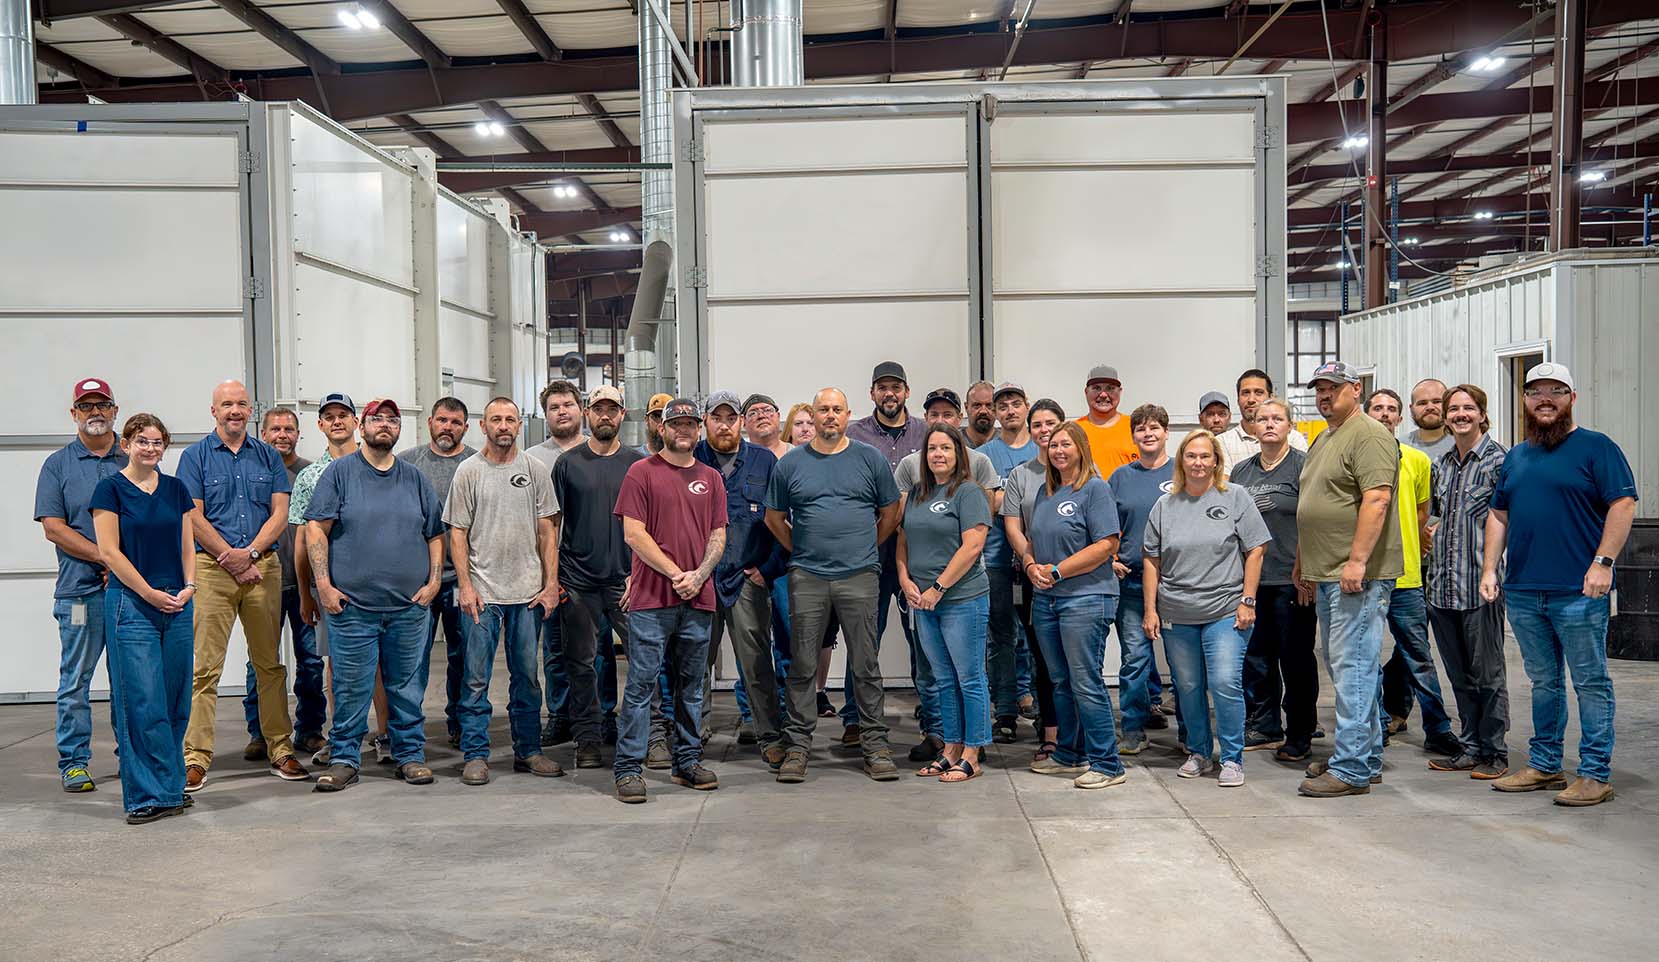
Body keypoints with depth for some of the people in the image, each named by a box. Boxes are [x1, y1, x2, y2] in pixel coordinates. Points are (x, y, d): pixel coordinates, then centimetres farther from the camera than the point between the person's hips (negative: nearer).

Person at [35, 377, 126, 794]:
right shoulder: (58, 465, 6)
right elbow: (54, 528, -1)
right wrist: (107, 556, -11)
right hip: (81, 589, -1)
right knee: (75, 680, 2)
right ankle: (73, 763, 10)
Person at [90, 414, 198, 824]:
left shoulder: (176, 489, 12)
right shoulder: (110, 489, -2)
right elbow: (109, 551, -7)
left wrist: (189, 586, -3)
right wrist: (150, 593, -11)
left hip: (177, 604, 5)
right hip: (131, 604, -5)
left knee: (175, 702, 7)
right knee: (142, 702, -5)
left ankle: (171, 788, 18)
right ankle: (147, 794, 3)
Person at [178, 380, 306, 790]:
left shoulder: (268, 456, 12)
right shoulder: (195, 456, 5)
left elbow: (280, 512, 5)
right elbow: (194, 518, -3)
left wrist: (249, 552, -9)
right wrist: (233, 561, -8)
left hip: (263, 566, 3)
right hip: (212, 567, -2)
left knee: (270, 662, 7)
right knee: (204, 666, -5)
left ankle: (281, 749, 14)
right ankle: (195, 757, 0)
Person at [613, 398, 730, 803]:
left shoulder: (710, 478, 13)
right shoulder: (642, 472, 1)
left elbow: (718, 536, 11)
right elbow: (633, 533, -6)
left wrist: (698, 576, -7)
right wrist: (675, 573, -11)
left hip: (699, 600, 4)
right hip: (651, 599, -4)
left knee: (691, 686, 11)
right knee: (641, 684, -3)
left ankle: (688, 762, 21)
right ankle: (628, 768, 3)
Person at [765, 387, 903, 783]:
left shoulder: (871, 459, 6)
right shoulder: (790, 464, 7)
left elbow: (891, 513, 12)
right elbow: (774, 517, 15)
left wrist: (865, 548, 8)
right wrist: (800, 550, 9)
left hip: (859, 577, 0)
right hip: (806, 578, 1)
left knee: (865, 666, 3)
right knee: (802, 666, 4)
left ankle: (875, 744, 13)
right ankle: (797, 746, 13)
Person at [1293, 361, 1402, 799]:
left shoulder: (1369, 436, -10)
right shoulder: (1323, 440, 21)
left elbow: (1377, 500, -20)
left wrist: (1357, 561, -25)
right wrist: (1303, 560, 24)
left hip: (1357, 575, -10)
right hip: (1327, 574, 10)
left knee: (1352, 668, -9)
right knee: (1344, 668, 14)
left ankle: (1351, 768, -5)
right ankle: (1366, 757, 23)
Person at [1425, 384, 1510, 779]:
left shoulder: (1498, 459, -4)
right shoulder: (1443, 464, 14)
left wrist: (1492, 572, -10)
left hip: (1481, 582, -6)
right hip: (1442, 584, 6)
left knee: (1487, 672, 1)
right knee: (1459, 674, 13)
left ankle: (1495, 753, 12)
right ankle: (1469, 747, 22)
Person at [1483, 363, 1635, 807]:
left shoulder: (1596, 447, -2)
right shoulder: (1516, 456, 17)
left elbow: (1623, 505, -9)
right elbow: (1498, 514, 19)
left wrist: (1602, 562, -17)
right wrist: (1489, 569, 11)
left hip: (1578, 592, -6)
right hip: (1522, 592, 6)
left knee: (1591, 683, 1)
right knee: (1543, 682, 14)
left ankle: (1595, 774, 7)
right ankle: (1544, 765, 23)